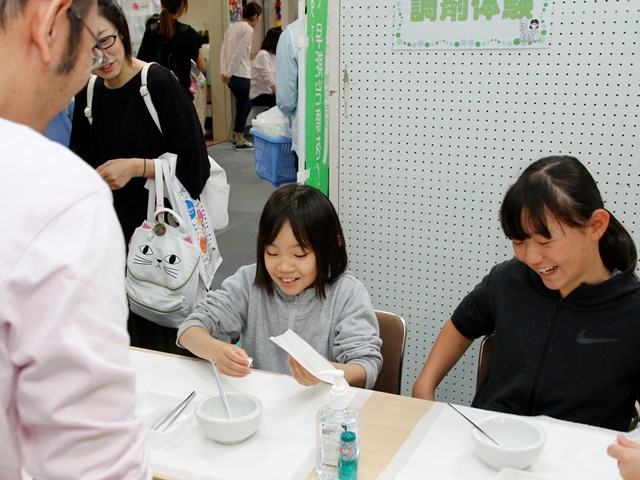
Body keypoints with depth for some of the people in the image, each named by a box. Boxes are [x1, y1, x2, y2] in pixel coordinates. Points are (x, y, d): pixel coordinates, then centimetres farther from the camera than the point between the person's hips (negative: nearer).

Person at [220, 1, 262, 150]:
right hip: (240, 74, -8)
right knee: (242, 107, 2)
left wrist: (223, 71, 7)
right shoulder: (248, 29, -10)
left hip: (231, 74, 8)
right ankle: (239, 142, 10)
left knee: (246, 105, 19)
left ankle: (238, 137, 23)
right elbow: (239, 53, -15)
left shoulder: (232, 27, 15)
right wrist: (228, 73, -11)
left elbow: (224, 50, 11)